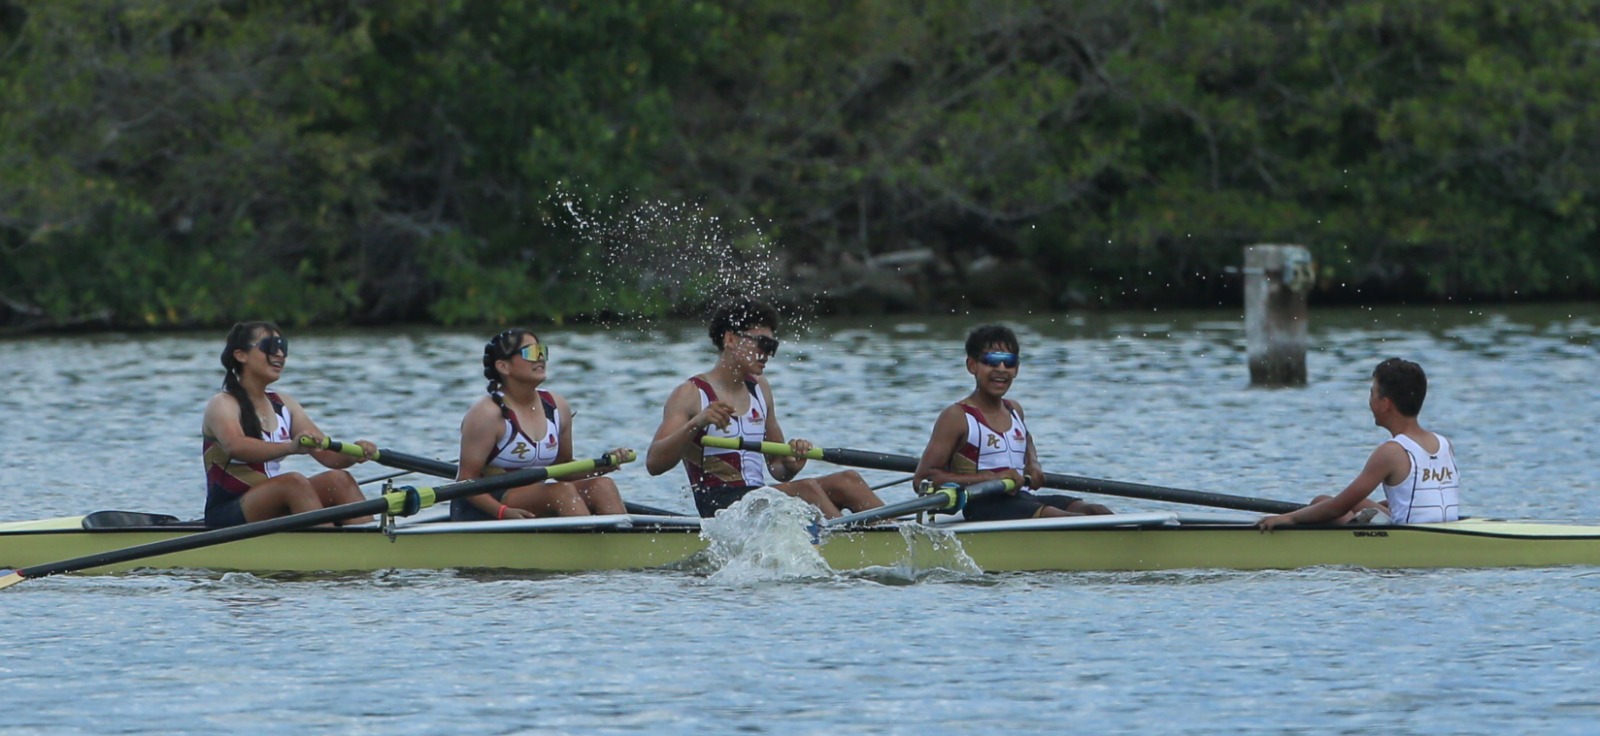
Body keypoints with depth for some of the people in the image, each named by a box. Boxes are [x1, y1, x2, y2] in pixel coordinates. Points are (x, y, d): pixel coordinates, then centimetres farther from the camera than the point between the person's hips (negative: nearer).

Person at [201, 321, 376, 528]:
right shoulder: (222, 404, -7)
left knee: (338, 479, -14)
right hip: (227, 517, -7)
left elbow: (328, 454, 5)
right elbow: (235, 446, -31)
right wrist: (291, 447, -46)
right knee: (294, 482, -31)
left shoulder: (283, 404, 14)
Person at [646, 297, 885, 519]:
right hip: (719, 506, -8)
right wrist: (695, 424, -30)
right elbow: (653, 464, -15)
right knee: (807, 489, -28)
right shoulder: (691, 395, -3)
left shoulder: (760, 389, 19)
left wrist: (791, 465, -4)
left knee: (847, 480, -11)